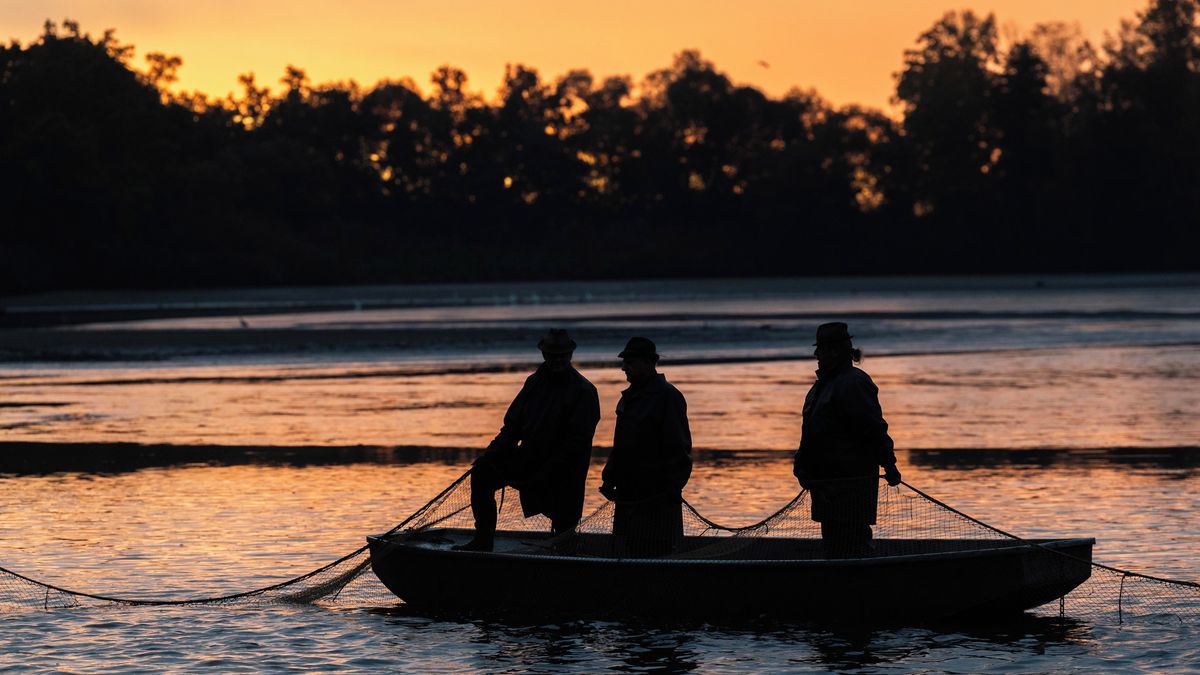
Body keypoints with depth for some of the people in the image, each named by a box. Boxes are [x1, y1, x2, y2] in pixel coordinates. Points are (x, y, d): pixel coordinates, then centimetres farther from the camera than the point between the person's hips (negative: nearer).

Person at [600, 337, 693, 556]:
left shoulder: (668, 397, -10)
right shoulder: (629, 397, 16)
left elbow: (680, 450, -14)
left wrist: (672, 491, -17)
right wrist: (609, 478, 15)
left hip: (656, 498, -9)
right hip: (628, 495, 9)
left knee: (654, 554, -7)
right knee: (626, 554, 8)